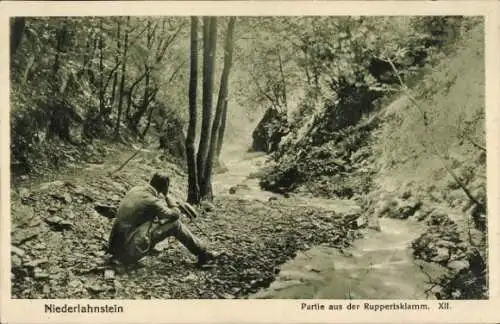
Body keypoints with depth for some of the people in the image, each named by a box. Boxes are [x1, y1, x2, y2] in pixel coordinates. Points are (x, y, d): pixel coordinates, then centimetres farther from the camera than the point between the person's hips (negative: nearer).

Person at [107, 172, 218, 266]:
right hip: (131, 251, -8)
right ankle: (202, 253, 5)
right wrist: (167, 196, 8)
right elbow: (176, 214, -3)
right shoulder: (151, 201, -14)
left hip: (118, 246, 8)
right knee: (175, 224, -3)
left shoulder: (134, 190, 9)